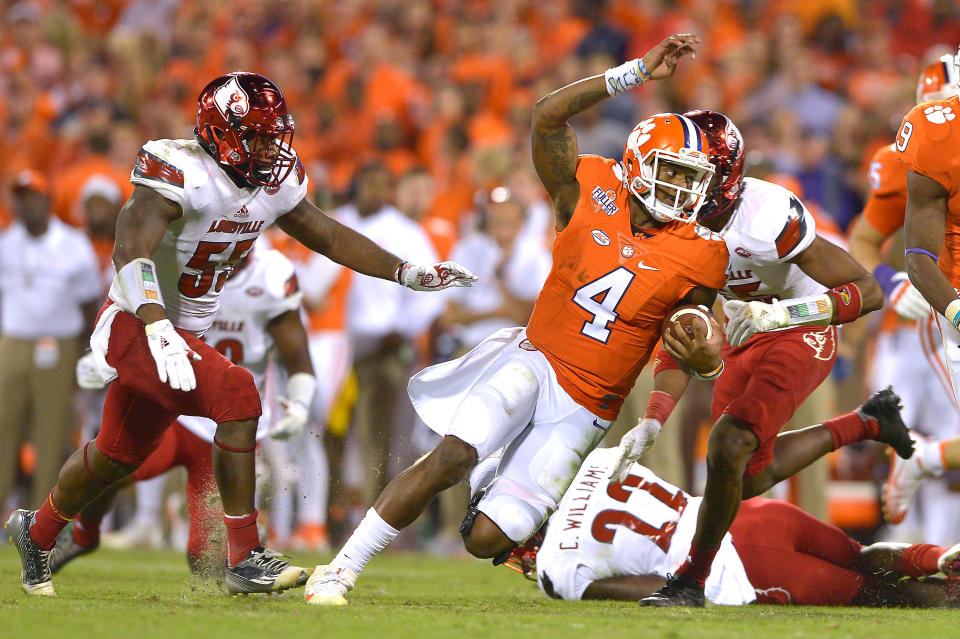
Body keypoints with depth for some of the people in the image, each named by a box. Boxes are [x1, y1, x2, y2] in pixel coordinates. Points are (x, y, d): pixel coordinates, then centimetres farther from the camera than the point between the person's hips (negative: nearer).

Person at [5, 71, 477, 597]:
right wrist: (159, 331, -51)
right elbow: (132, 250, -38)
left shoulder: (275, 183, 1)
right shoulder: (181, 173, -25)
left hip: (182, 332, 9)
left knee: (119, 456, 22)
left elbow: (328, 237, 15)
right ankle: (246, 561, -20)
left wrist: (409, 274, 10)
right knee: (236, 395, -26)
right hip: (136, 328, -9)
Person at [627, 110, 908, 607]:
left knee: (728, 446, -24)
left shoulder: (768, 220, -34)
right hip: (742, 341, 8)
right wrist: (652, 422, -16)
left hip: (802, 336, -8)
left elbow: (869, 292, -30)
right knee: (750, 479, 16)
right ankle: (867, 424, 38)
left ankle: (692, 580, -5)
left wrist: (779, 313, -42)